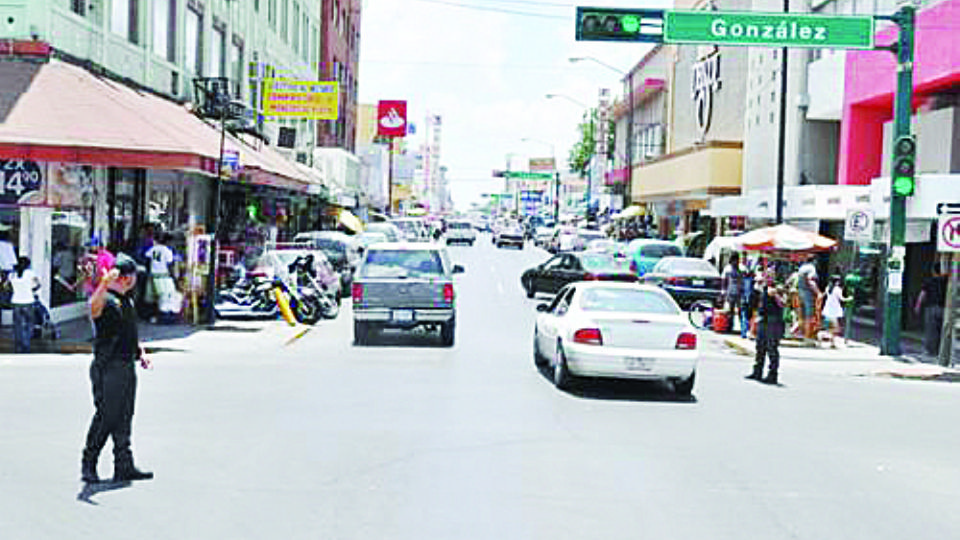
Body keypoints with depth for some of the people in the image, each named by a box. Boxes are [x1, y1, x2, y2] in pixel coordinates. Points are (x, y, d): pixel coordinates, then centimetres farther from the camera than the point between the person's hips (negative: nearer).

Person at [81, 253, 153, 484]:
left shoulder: (128, 301, 18)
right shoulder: (106, 299, -10)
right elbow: (94, 306, -36)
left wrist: (140, 353, 16)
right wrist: (105, 283, -52)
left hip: (128, 367, 8)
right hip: (108, 367, -8)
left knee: (124, 418, 10)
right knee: (105, 416, -6)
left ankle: (124, 467, 15)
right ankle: (88, 464, 7)